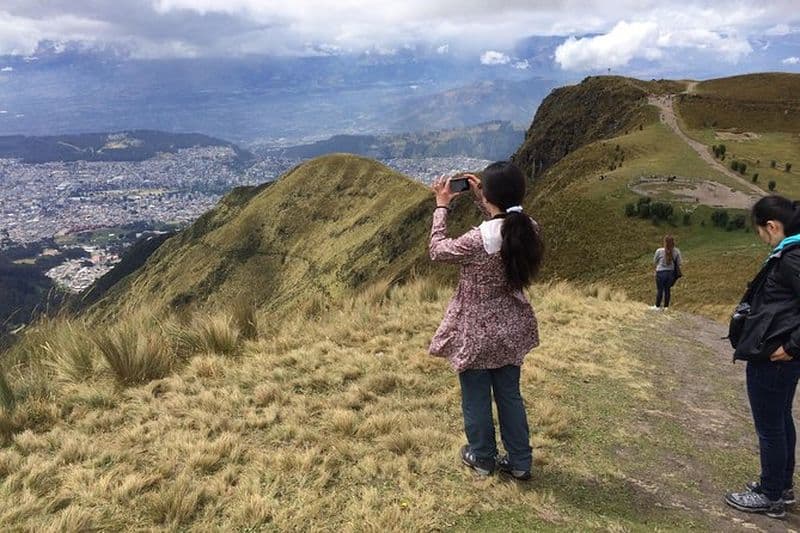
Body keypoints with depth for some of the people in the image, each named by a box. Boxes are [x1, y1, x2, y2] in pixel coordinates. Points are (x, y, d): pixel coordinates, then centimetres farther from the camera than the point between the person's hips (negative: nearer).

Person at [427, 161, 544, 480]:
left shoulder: (478, 239, -29)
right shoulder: (528, 229, -10)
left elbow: (437, 250, -11)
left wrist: (442, 206, -2)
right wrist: (478, 198, 11)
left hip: (477, 332, -6)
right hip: (510, 329, 6)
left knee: (476, 398, 15)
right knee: (510, 394, 20)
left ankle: (482, 457, 35)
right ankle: (519, 462, 32)